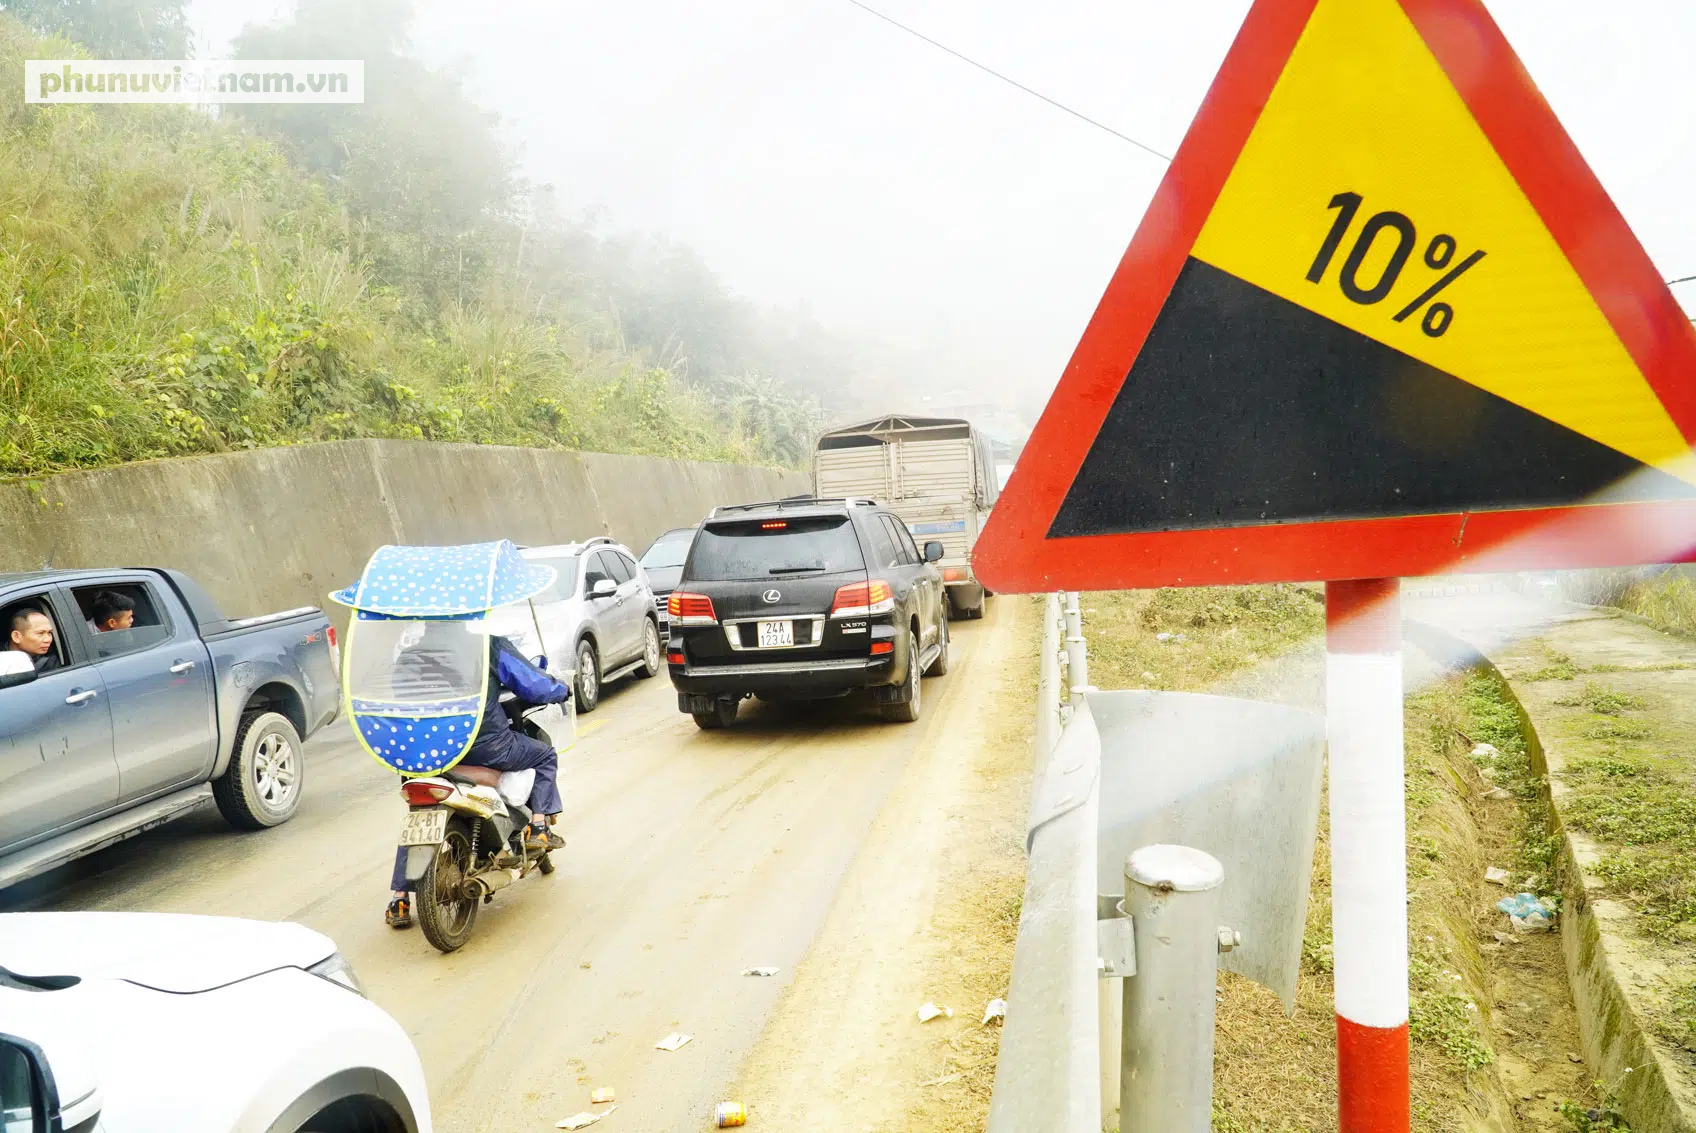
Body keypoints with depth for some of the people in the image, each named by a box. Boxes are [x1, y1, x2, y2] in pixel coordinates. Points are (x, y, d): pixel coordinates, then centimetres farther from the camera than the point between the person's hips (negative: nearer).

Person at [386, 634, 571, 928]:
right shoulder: (491, 643, -4)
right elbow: (534, 686, -1)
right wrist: (563, 689, 20)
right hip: (486, 745, -4)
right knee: (545, 756, 22)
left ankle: (399, 899, 20)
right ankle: (539, 828, 12)